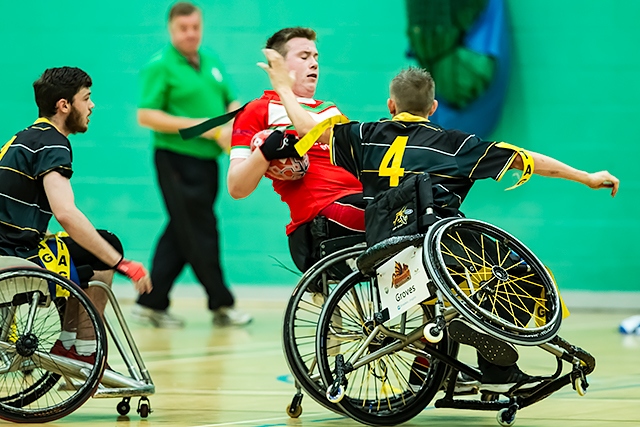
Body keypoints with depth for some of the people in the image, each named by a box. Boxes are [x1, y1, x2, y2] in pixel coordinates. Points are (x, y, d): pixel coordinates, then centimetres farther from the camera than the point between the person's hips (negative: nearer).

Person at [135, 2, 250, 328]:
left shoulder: (212, 63, 14)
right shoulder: (160, 67, -7)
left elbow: (232, 104, 20)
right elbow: (146, 116, -14)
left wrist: (231, 127, -4)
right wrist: (201, 127, -17)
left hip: (206, 160, 7)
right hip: (177, 160, -7)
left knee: (180, 236, 9)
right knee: (200, 233, -5)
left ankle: (151, 304, 15)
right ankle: (222, 305, 1)